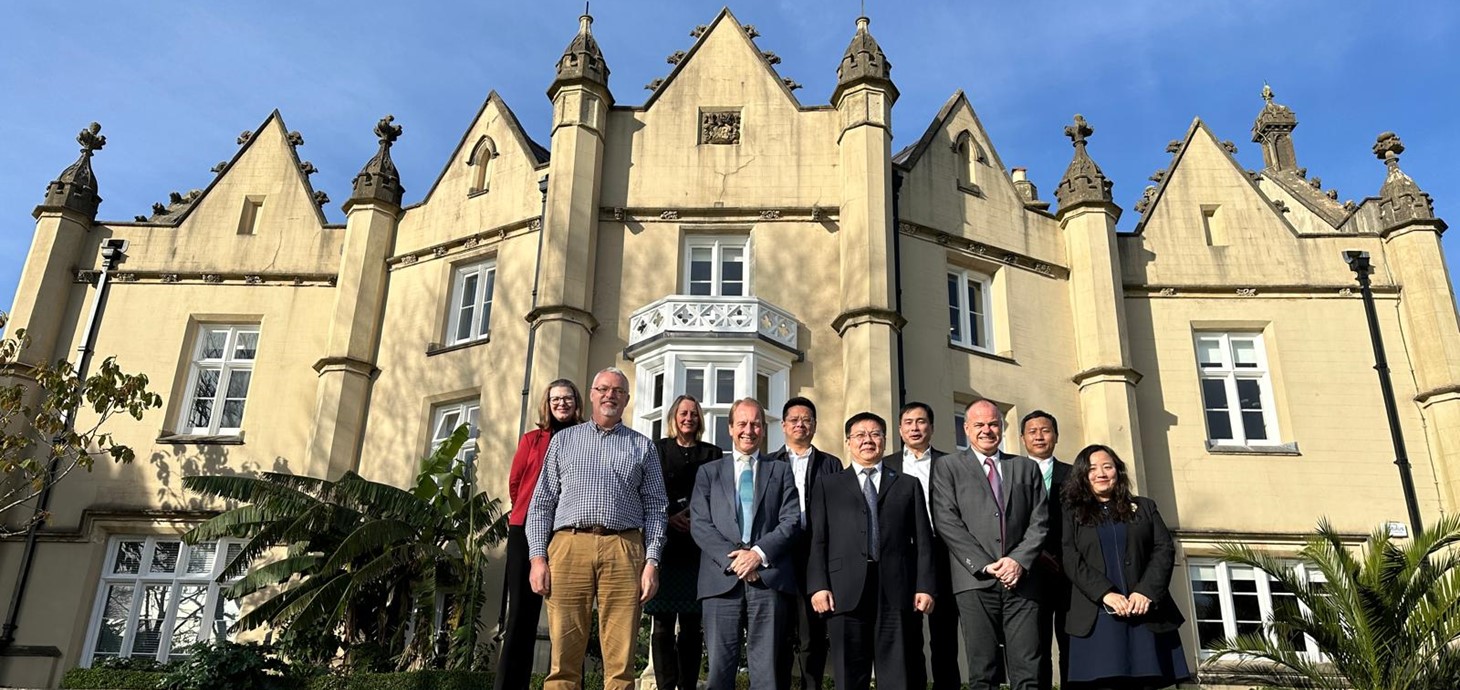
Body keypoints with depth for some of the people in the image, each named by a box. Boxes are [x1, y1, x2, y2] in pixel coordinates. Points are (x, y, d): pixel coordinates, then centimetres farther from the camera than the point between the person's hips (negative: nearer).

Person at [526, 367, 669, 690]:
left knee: (620, 660, -1)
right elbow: (542, 502, 13)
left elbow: (655, 507, 11)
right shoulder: (563, 439, 18)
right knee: (563, 657, -1)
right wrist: (538, 556, 1)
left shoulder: (643, 447, 16)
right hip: (569, 545, 0)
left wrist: (652, 561, -1)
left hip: (624, 550, 0)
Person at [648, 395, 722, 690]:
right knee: (663, 622, -3)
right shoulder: (657, 449, 11)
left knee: (692, 623, 2)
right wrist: (669, 518, -10)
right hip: (664, 543, -1)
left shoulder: (712, 453, 14)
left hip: (698, 547, 1)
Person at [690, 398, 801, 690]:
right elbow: (699, 525, 5)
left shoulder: (781, 471, 17)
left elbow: (791, 521, 5)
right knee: (719, 666, 0)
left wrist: (759, 553, -10)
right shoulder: (708, 472, 17)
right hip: (722, 578, 0)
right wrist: (733, 558, -10)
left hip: (769, 577, 0)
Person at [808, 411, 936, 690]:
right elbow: (817, 540, 7)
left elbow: (922, 541, 10)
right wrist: (818, 586, -5)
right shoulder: (828, 486, 16)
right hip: (846, 593, 0)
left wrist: (925, 587, -1)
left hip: (898, 593, 0)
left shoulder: (909, 485, 17)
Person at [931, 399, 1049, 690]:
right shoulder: (948, 467, 10)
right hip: (975, 581, -2)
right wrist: (985, 565, -9)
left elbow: (1039, 521, 11)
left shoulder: (1027, 468, 18)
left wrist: (1020, 560, -6)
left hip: (1021, 580, 2)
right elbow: (947, 522, -1)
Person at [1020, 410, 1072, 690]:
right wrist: (1033, 553, -12)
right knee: (1035, 649, -1)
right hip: (1031, 573, -1)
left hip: (1071, 572, 1)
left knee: (1074, 647, 1)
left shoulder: (1074, 475, 15)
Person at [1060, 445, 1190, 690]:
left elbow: (1164, 550, 7)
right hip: (1097, 616, -2)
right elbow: (1071, 560, 0)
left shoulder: (1144, 507, 18)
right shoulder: (1073, 514, 12)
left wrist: (1146, 591, -9)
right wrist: (1105, 593, -15)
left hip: (1146, 612, 2)